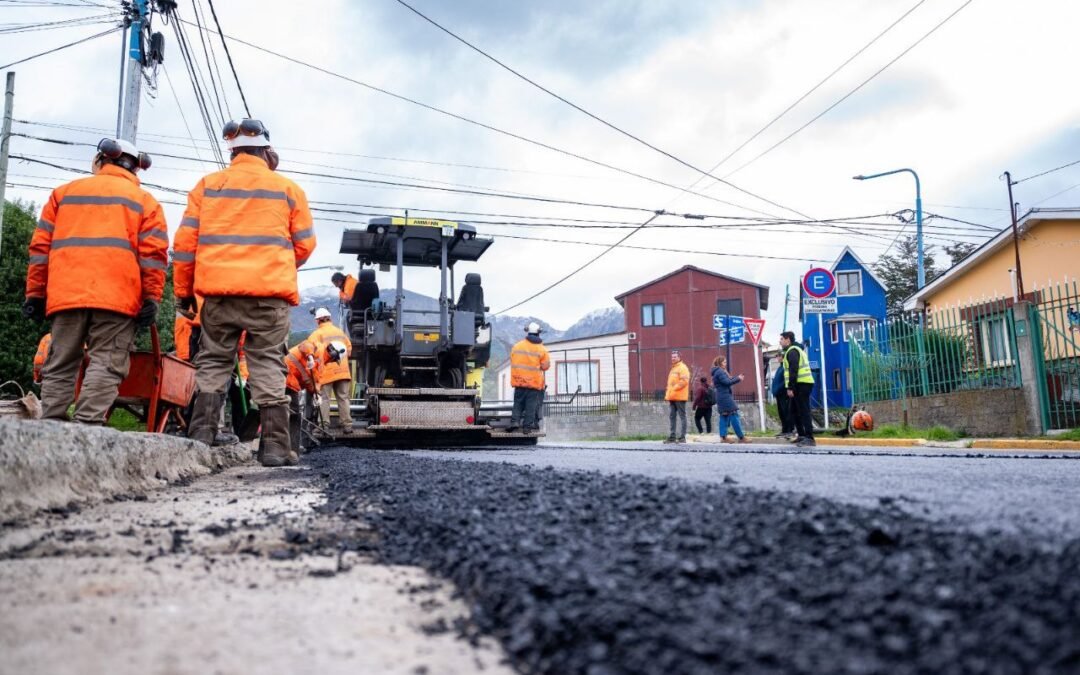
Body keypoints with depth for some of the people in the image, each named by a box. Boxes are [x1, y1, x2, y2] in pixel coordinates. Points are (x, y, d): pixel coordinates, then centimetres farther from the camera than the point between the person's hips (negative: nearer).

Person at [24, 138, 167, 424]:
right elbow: (153, 254, 0)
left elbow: (41, 245, 16)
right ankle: (88, 425, -17)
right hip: (117, 296, -3)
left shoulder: (65, 192, 22)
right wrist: (151, 299, -3)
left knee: (60, 364, 8)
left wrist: (35, 293, 17)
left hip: (66, 293, 3)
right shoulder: (144, 200, 13)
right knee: (106, 363, -6)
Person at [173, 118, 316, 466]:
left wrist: (183, 289, 14)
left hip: (218, 291, 1)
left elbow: (185, 241, 7)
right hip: (269, 293, -1)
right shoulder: (288, 189, 8)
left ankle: (201, 436, 3)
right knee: (268, 365, 1)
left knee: (212, 362, 11)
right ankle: (273, 445, -2)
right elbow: (305, 245, 9)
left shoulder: (207, 185, 11)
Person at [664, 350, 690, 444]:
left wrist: (674, 389, -16)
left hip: (679, 397, -9)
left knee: (682, 416, -4)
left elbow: (684, 381, -17)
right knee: (671, 417, 5)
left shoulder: (683, 368, -5)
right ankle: (671, 436, 7)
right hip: (671, 397, 9)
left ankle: (682, 437, -3)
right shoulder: (673, 369, 23)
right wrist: (668, 393, 15)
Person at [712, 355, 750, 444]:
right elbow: (727, 382, -21)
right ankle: (741, 437, -7)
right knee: (734, 416, -8)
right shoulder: (720, 372, -14)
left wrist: (737, 378, 7)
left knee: (724, 416, 7)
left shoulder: (719, 372, 19)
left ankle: (723, 437, 3)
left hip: (721, 397, 11)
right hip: (726, 397, -11)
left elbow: (727, 381, 17)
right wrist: (738, 378, -10)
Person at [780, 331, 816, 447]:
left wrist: (790, 387, -22)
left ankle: (809, 438, -16)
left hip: (801, 384, -11)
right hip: (802, 384, 11)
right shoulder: (796, 350, 24)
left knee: (804, 411, -13)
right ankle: (802, 435, 20)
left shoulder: (792, 351, -9)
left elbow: (793, 371, -19)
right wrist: (791, 387, 20)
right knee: (795, 411, 16)